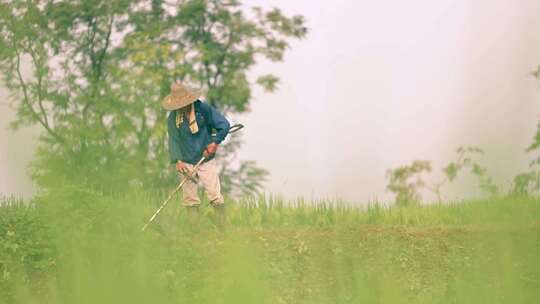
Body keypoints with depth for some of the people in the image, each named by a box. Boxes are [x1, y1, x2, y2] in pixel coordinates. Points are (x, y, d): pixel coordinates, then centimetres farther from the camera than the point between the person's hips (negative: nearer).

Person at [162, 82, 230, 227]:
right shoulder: (173, 117, -2)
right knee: (189, 198, 2)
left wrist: (215, 142, -14)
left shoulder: (204, 109, -10)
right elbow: (173, 139, 1)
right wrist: (177, 160, -9)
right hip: (186, 162, 2)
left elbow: (224, 125, -5)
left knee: (215, 195, -7)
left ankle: (222, 226, -2)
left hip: (206, 160, -2)